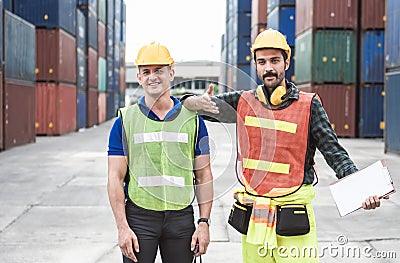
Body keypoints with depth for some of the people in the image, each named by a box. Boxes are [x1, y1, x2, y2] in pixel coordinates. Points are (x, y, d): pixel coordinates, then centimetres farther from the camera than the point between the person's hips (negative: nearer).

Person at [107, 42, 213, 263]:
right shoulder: (125, 121, 3)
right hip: (138, 217, -1)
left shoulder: (192, 119, 7)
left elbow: (204, 176, 8)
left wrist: (204, 223, 0)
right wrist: (122, 227, -9)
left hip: (181, 218, 1)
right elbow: (115, 177, 0)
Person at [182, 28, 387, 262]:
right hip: (252, 219, 3)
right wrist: (198, 102, -10)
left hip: (294, 220, -3)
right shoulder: (243, 102, 7)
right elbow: (187, 103, 14)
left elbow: (335, 154, -3)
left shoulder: (308, 105, 0)